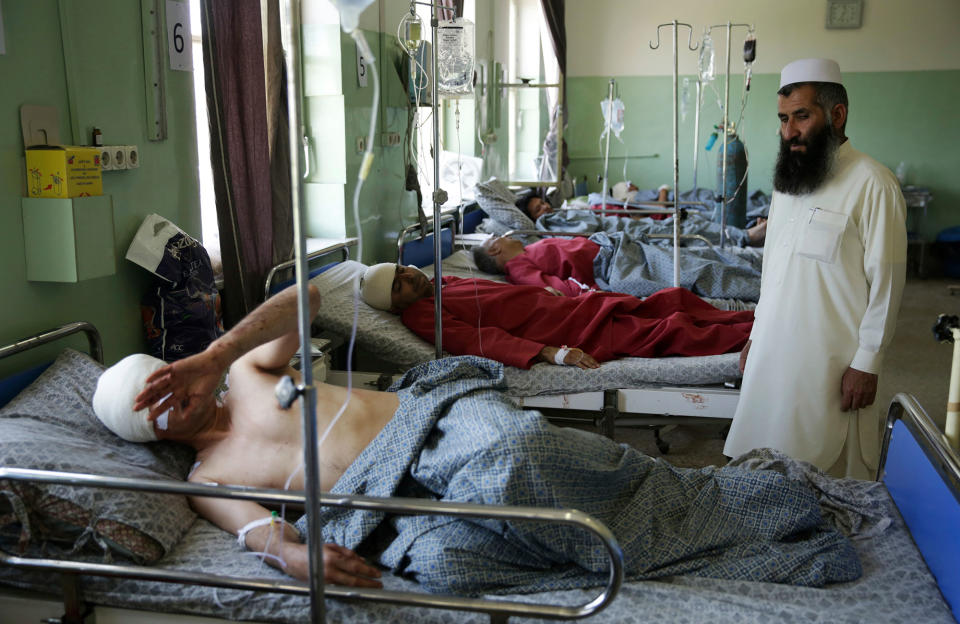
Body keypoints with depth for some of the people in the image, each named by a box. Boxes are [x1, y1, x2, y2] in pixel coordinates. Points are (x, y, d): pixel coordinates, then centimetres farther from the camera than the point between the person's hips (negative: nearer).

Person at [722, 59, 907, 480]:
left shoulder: (872, 185, -11)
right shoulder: (787, 180, 13)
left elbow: (885, 285, -12)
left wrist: (867, 363, -13)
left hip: (830, 365, -7)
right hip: (772, 355, 7)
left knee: (832, 473, 2)